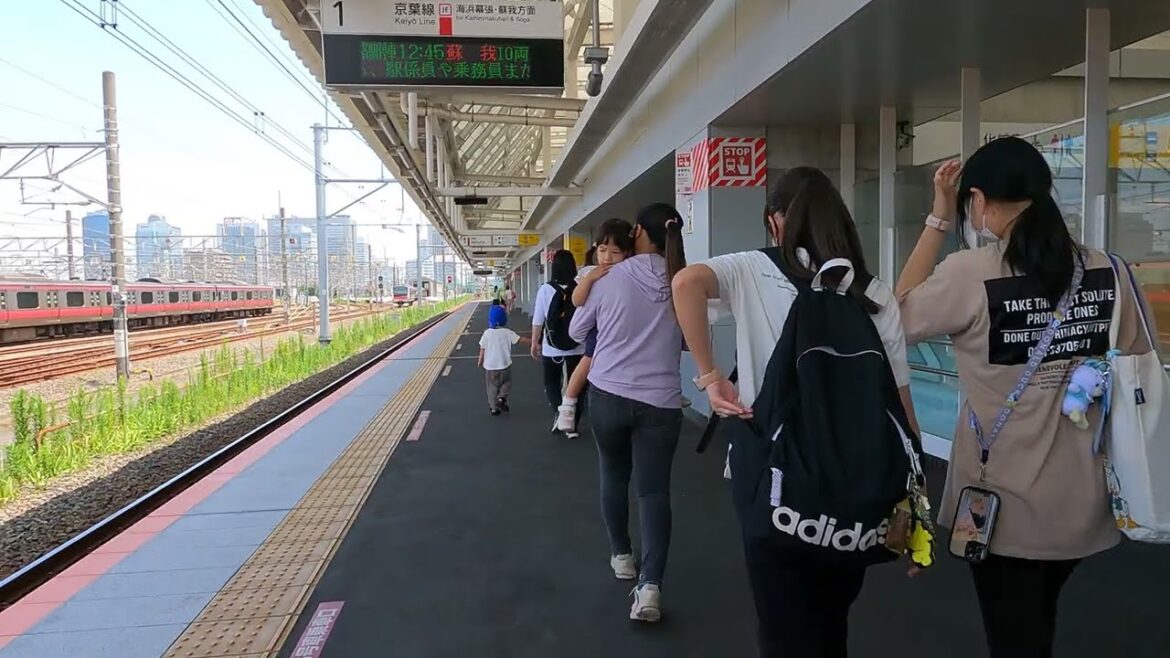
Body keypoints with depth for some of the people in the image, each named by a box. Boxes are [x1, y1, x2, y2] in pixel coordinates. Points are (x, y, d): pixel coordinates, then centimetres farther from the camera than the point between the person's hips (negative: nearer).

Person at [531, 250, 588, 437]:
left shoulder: (546, 289, -9)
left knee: (551, 381, 19)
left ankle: (558, 410, -5)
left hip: (552, 346, -1)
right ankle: (572, 425, 15)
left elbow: (538, 320, -4)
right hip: (578, 346, 1)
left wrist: (534, 343, 9)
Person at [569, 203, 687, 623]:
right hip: (661, 401, 1)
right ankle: (651, 584, -9)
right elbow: (689, 340, 13)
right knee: (654, 489, 4)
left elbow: (576, 332, 9)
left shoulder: (611, 277, -4)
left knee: (614, 476, 20)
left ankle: (621, 556, 34)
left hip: (607, 394, 0)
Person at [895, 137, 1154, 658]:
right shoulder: (1108, 274, -4)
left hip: (1004, 505, -5)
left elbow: (900, 315, -1)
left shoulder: (970, 274, -18)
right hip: (1084, 502, 5)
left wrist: (938, 220, 0)